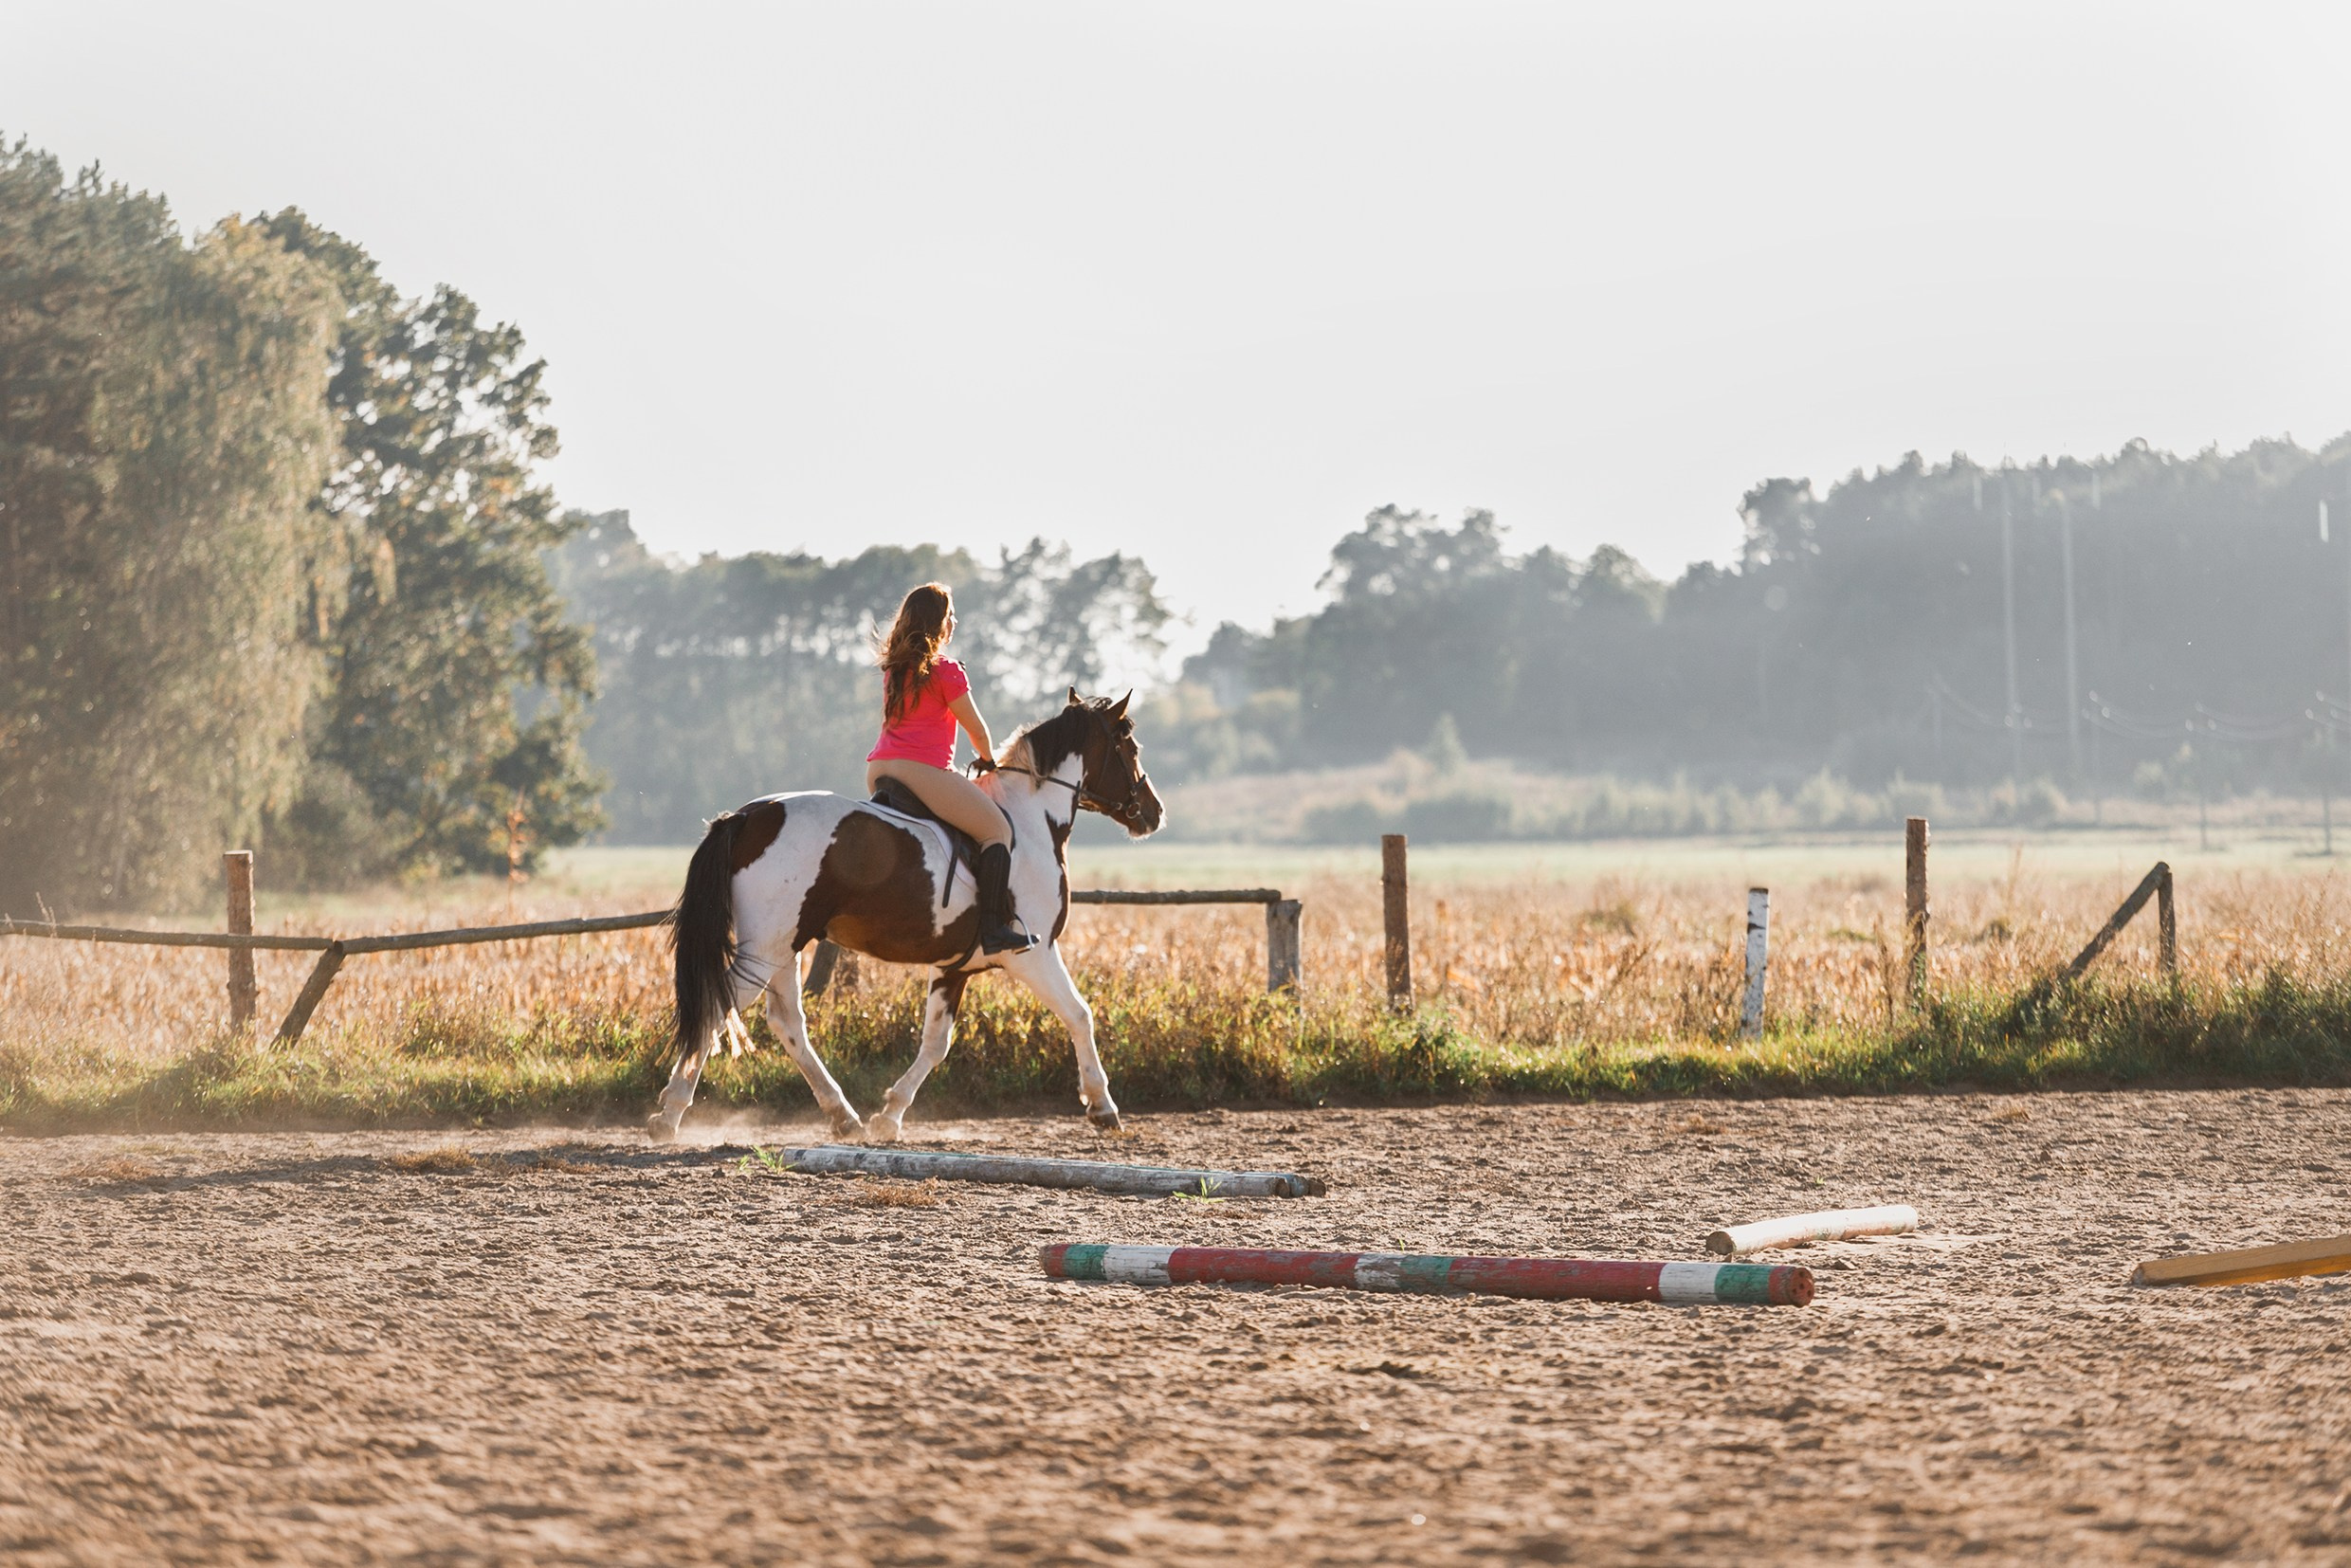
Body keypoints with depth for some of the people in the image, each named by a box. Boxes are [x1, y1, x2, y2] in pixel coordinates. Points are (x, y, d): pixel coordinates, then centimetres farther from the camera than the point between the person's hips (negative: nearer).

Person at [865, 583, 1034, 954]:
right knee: (998, 829, -3)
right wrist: (988, 758, 22)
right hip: (924, 769, -8)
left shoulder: (892, 668, 17)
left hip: (878, 771, 8)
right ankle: (993, 927, -18)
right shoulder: (945, 671, -5)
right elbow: (977, 730, 1)